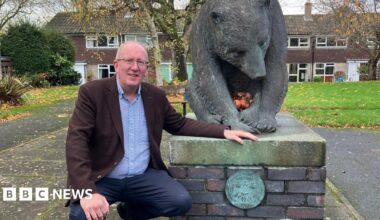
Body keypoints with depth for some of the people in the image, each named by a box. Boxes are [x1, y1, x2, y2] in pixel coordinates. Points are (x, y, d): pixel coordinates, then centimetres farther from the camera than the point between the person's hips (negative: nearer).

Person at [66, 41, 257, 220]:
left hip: (142, 176, 4)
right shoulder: (92, 92, -9)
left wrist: (224, 132, 3)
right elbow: (76, 140, -17)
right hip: (101, 179, -3)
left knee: (181, 202, -16)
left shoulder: (156, 96, 5)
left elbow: (180, 125, 14)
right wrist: (87, 191, -29)